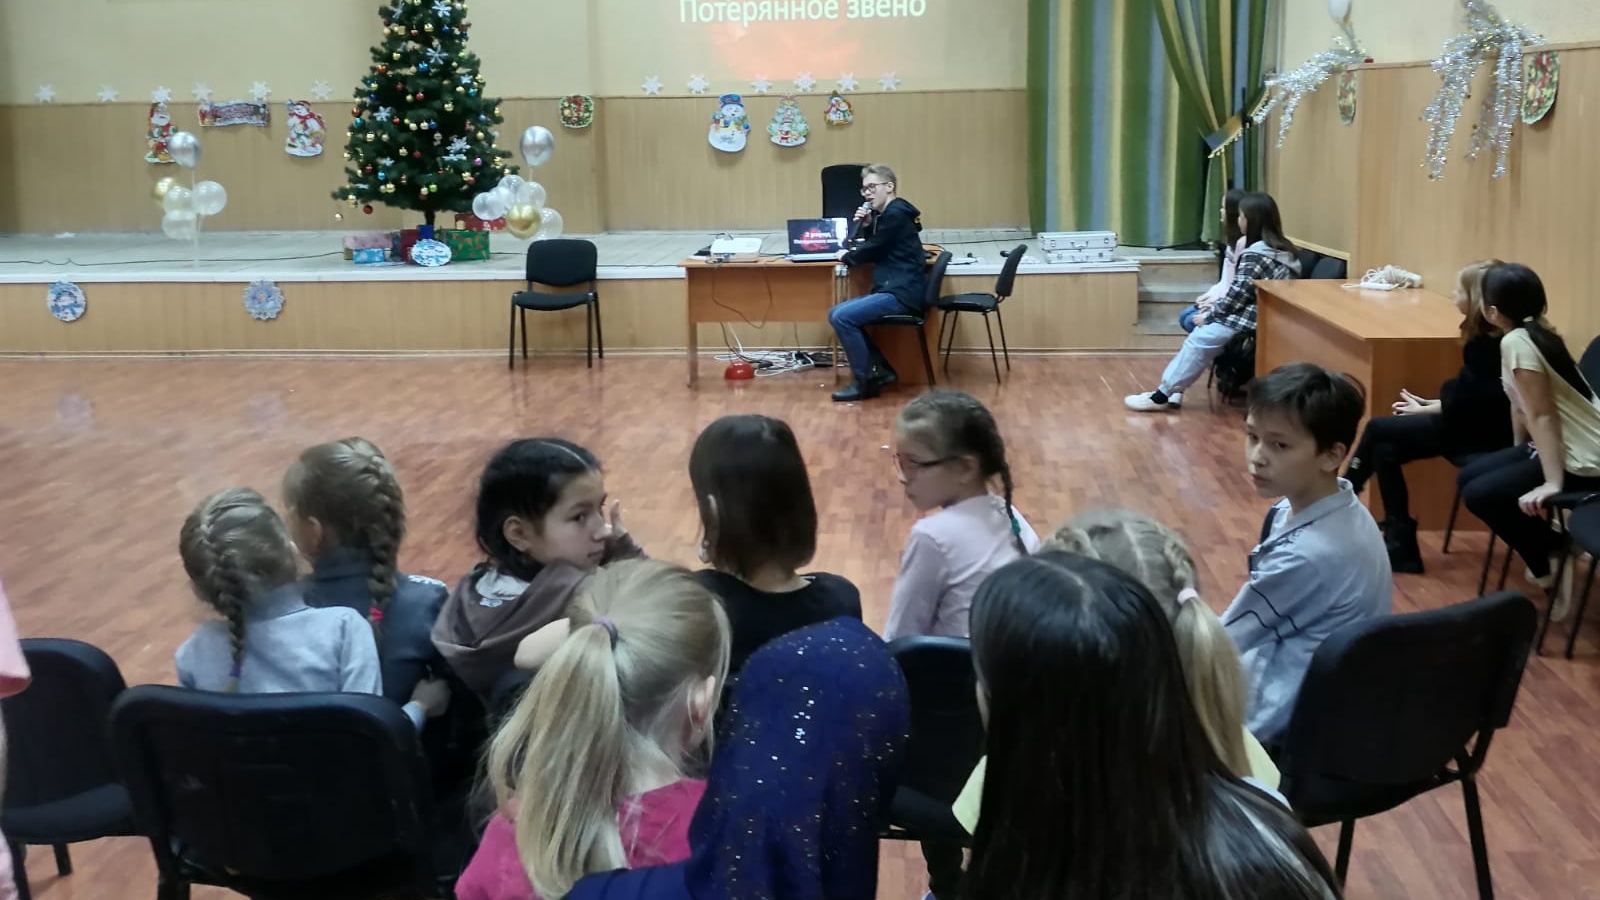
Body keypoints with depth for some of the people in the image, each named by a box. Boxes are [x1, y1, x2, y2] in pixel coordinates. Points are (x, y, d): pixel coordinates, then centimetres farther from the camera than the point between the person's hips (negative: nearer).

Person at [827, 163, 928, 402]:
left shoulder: (896, 214, -12)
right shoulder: (888, 213, 19)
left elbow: (874, 251, -10)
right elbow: (876, 250, 21)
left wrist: (846, 257, 8)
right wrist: (867, 226, 4)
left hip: (903, 292, -11)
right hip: (893, 289, 11)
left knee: (842, 317, -21)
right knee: (836, 314, 9)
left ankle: (865, 382, -13)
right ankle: (880, 370, 5)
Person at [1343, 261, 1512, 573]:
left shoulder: (1487, 344, -21)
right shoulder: (1489, 337, 6)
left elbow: (1463, 402, -18)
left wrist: (1423, 410, -3)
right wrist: (1429, 404, 5)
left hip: (1480, 434, -9)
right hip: (1475, 424, 9)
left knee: (1377, 429, -4)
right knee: (1384, 447, 3)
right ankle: (1400, 545, 4)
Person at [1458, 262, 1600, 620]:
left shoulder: (1516, 342, -20)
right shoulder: (1535, 333, 7)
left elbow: (1542, 416, -24)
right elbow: (1522, 405, 15)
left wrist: (1553, 483, -25)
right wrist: (1519, 455, 22)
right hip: (1564, 448, 10)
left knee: (1479, 494, -13)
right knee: (1468, 477, 10)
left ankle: (1552, 564, 0)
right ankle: (1549, 549, 13)